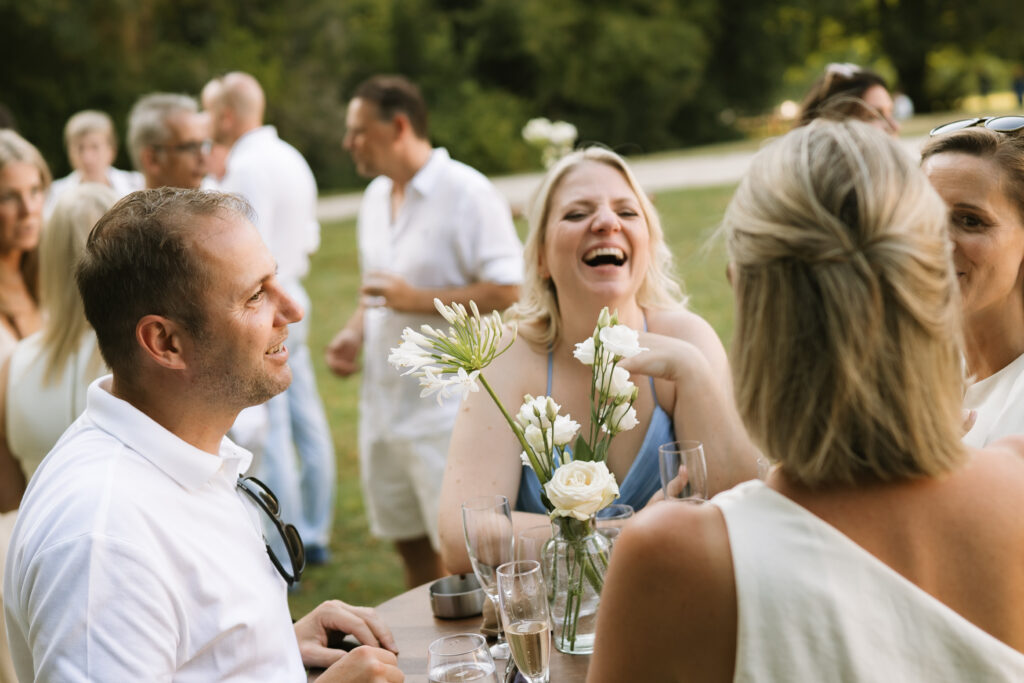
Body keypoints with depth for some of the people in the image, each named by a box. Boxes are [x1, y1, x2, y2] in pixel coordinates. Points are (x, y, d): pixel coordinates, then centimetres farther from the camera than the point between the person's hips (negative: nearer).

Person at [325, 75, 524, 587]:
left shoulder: (467, 193, -12)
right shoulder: (376, 196, 13)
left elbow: (508, 291, -18)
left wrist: (416, 299, -21)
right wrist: (354, 331, 6)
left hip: (446, 409, -8)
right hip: (384, 403, 8)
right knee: (408, 540, 16)